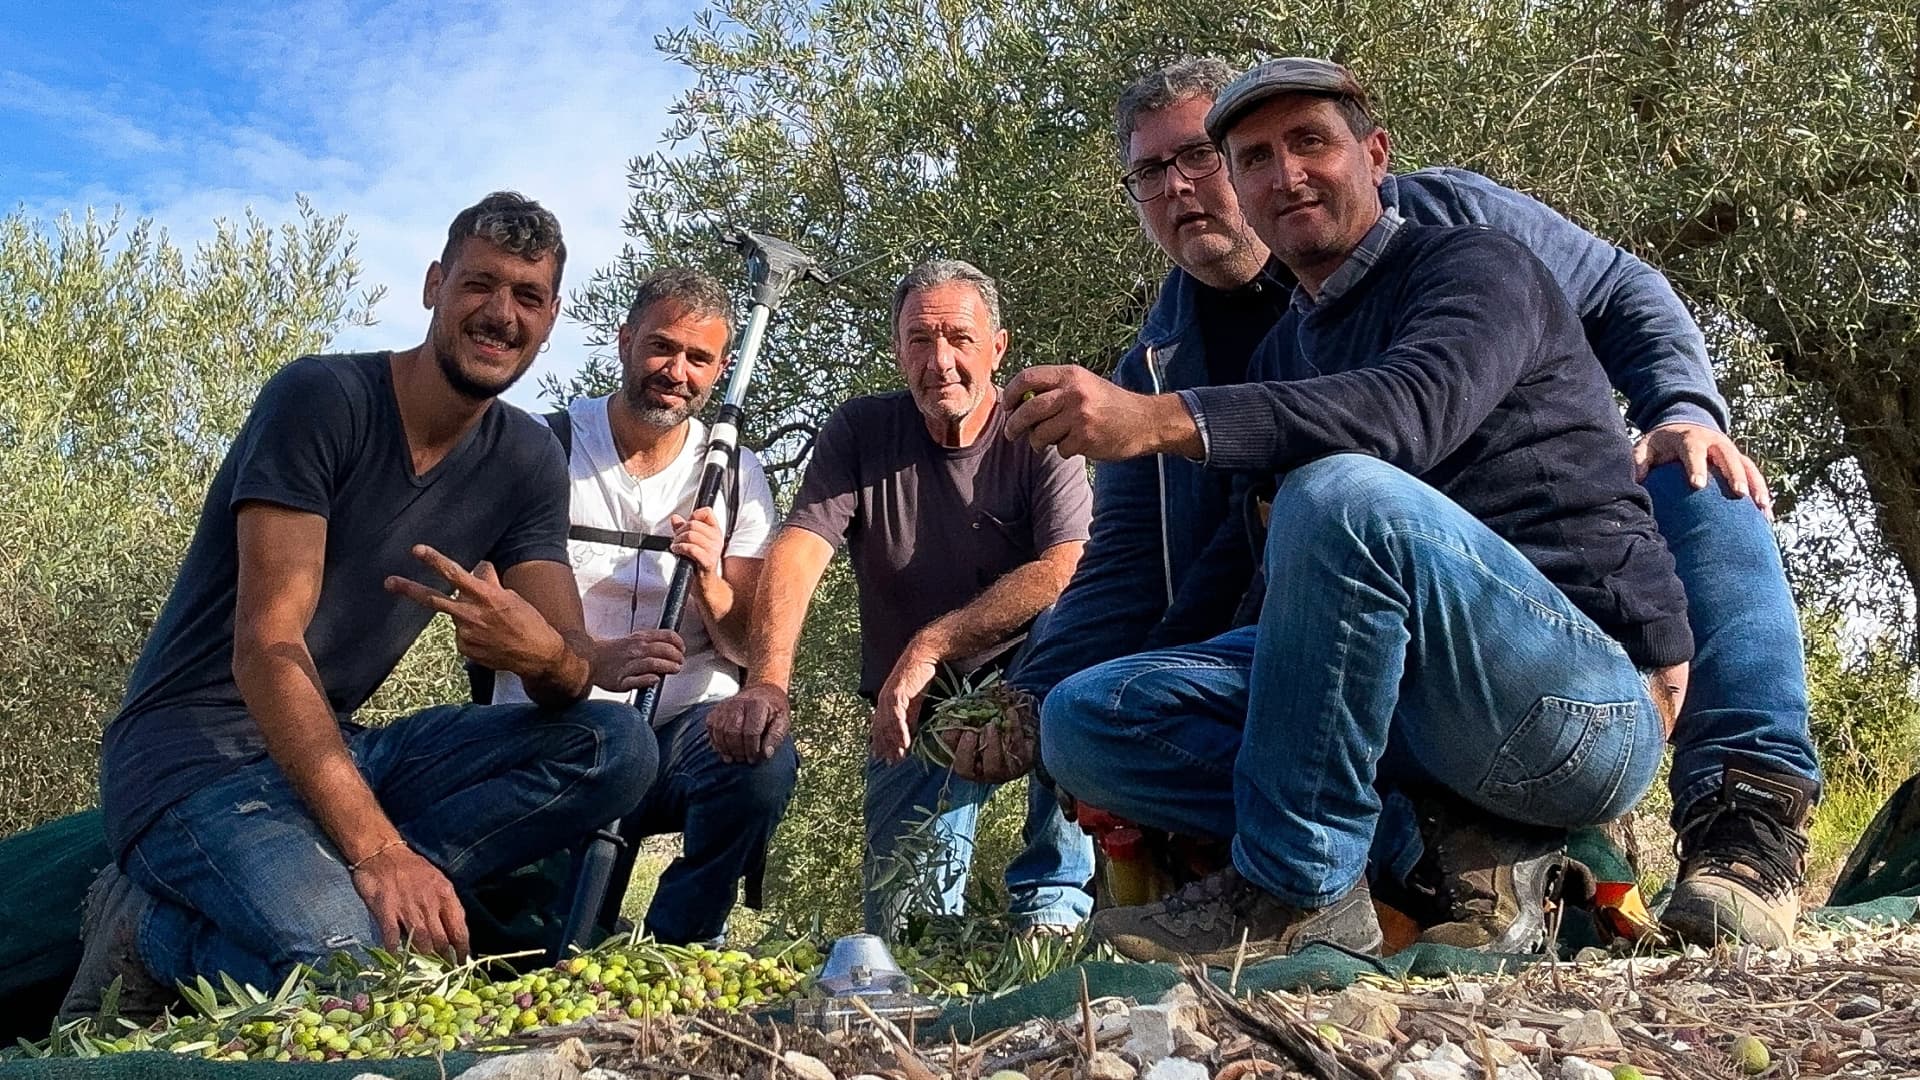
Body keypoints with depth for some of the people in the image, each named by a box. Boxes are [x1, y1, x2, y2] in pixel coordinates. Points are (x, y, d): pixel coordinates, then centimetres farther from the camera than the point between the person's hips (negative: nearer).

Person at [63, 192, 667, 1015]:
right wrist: (377, 849, -32)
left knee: (613, 747, -14)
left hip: (339, 748, 7)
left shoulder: (527, 462, 5)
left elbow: (571, 671, -2)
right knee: (348, 953, -35)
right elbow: (266, 645, -21)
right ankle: (155, 936, -2)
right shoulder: (322, 398, -13)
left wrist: (542, 651, -30)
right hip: (195, 749, -7)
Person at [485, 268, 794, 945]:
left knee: (765, 759, -33)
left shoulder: (736, 476, 8)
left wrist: (710, 583, -17)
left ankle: (671, 956, -10)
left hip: (686, 726, 2)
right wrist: (593, 661, -23)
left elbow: (752, 649, 6)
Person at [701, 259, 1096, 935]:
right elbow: (796, 552, -17)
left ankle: (1049, 906, -19)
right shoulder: (858, 434, -2)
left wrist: (929, 646, -29)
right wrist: (765, 682, -36)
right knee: (905, 925, -14)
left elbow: (1067, 572, -24)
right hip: (913, 712, 1)